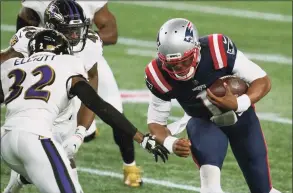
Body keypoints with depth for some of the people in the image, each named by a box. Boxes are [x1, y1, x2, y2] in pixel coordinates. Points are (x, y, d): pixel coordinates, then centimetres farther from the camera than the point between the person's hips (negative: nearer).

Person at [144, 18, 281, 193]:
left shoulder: (218, 50, -36)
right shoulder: (160, 76, -27)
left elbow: (263, 81, -26)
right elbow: (156, 121, -14)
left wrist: (239, 104, -45)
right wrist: (171, 143, -35)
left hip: (240, 117, 0)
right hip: (203, 122, 0)